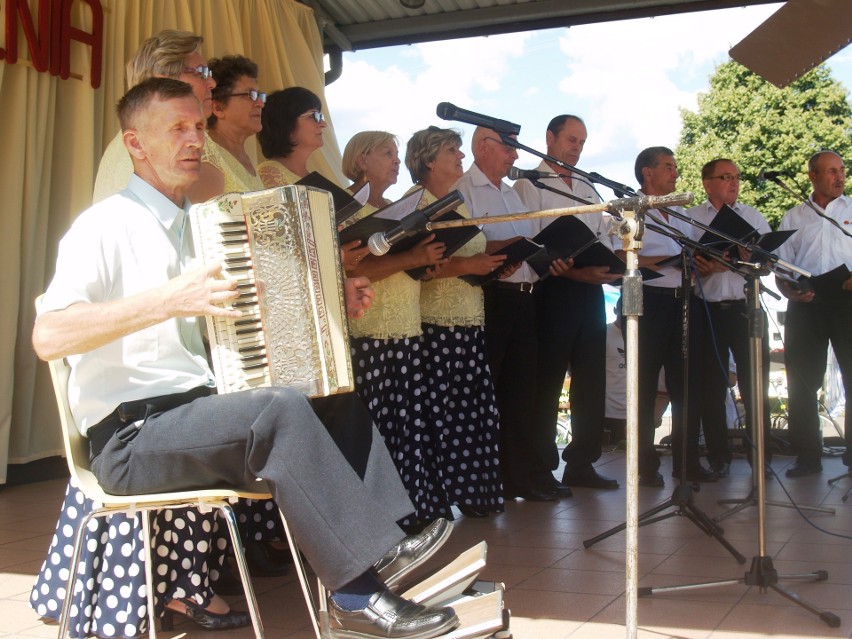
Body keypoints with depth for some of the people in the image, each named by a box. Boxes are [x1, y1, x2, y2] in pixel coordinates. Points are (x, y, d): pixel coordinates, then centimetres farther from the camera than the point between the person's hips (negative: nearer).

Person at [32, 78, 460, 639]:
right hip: (133, 437, -9)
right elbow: (48, 337, -21)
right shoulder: (107, 225, -8)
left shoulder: (199, 224, 19)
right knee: (281, 409, -29)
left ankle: (392, 544, -13)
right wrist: (166, 300, -27)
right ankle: (358, 594, -26)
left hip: (201, 413, 9)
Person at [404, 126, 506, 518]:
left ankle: (473, 493, 14)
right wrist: (464, 266, -21)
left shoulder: (459, 204, 19)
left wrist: (492, 265, 8)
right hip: (437, 327, -7)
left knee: (477, 410, 5)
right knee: (442, 413, -5)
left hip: (471, 324, 7)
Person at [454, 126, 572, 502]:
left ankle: (528, 476, 17)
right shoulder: (462, 190, -5)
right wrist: (497, 249, -25)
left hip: (523, 298, 8)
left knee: (521, 390, 10)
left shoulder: (511, 193, 23)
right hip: (488, 299, -8)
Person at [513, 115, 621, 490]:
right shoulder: (530, 186, -2)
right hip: (554, 291, -7)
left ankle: (582, 462, 16)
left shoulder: (587, 190, 21)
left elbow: (605, 236, 18)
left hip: (590, 291, 7)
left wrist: (607, 266, -3)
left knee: (590, 378, 8)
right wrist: (575, 272, -20)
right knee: (547, 382, -3)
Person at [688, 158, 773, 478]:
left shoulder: (754, 217, 12)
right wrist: (708, 266, -18)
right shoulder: (689, 218, 8)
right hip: (708, 310, -1)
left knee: (755, 383, 0)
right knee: (712, 386, 4)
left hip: (746, 308, 1)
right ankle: (718, 457, 12)